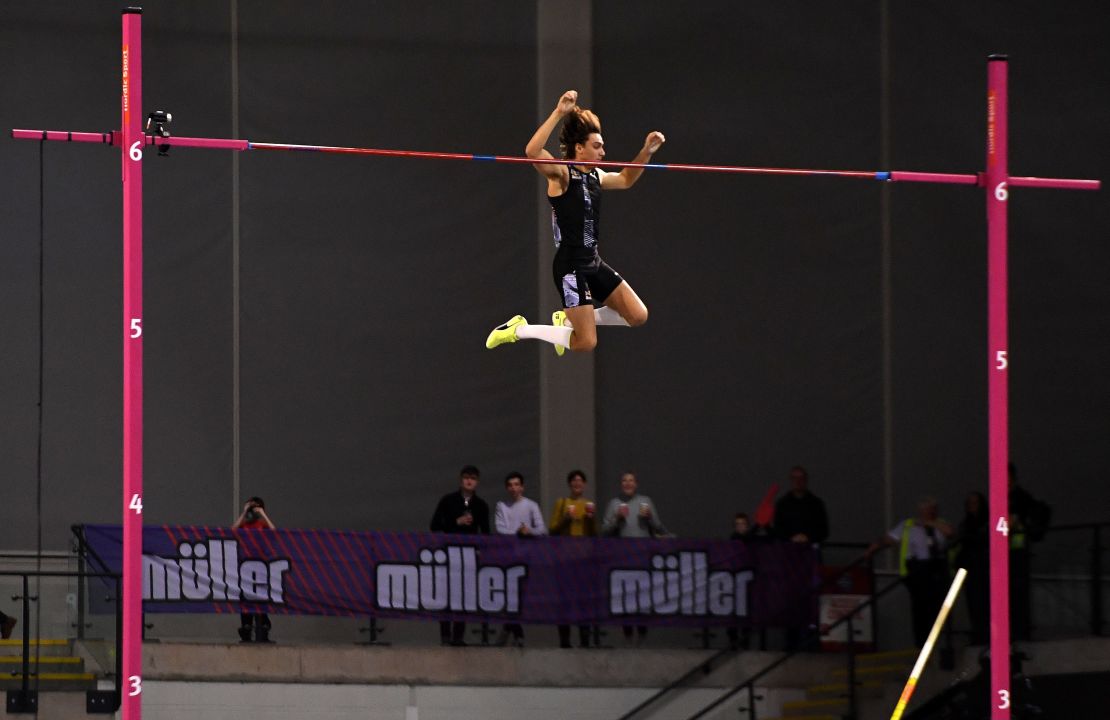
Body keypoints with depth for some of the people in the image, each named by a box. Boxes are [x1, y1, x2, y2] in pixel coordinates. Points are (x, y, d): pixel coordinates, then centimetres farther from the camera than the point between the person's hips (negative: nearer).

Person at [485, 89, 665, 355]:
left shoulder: (595, 176, 10)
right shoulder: (561, 174, -13)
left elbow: (625, 180, 31)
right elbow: (533, 152, -32)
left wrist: (646, 152, 19)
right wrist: (558, 113, -37)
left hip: (593, 262, 8)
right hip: (570, 266, -8)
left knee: (638, 316, 6)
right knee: (586, 343, -9)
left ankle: (569, 319, 20)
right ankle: (519, 329, 8)